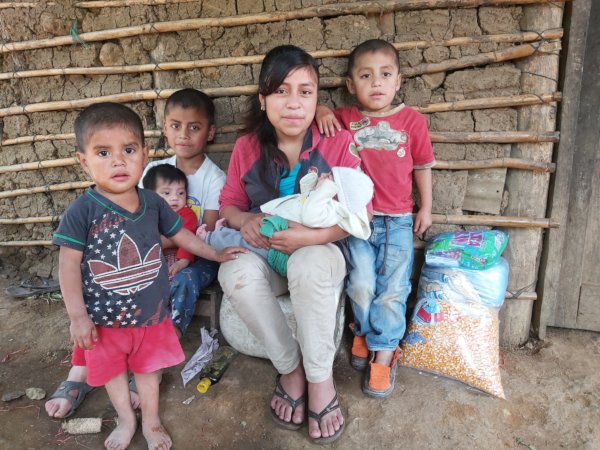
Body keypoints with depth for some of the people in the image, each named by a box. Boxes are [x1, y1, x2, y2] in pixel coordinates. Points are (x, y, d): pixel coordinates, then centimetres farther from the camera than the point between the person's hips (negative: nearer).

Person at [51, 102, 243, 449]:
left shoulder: (152, 202, -6)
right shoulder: (83, 210, -19)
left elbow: (180, 234, 9)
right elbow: (68, 265, -16)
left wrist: (216, 254, 13)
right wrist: (78, 316, -17)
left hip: (151, 313, 3)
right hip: (104, 317, -2)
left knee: (149, 368, 20)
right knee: (112, 370, 19)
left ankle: (151, 421, 44)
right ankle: (126, 420, 45)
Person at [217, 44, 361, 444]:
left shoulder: (338, 143, -9)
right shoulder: (247, 148, -2)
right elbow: (229, 204, 7)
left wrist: (312, 235, -27)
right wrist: (246, 221, -18)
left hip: (320, 252, -2)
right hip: (265, 255, 3)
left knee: (309, 264, -39)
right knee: (236, 272, -32)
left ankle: (320, 377, -14)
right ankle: (290, 367, -9)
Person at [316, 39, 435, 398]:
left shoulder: (412, 121, 2)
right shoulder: (345, 119, 3)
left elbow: (422, 166, 9)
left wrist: (426, 208, 10)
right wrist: (321, 111, -9)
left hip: (398, 220, 0)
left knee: (393, 290, 2)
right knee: (361, 285, -9)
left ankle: (383, 354, 16)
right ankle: (366, 333, 21)